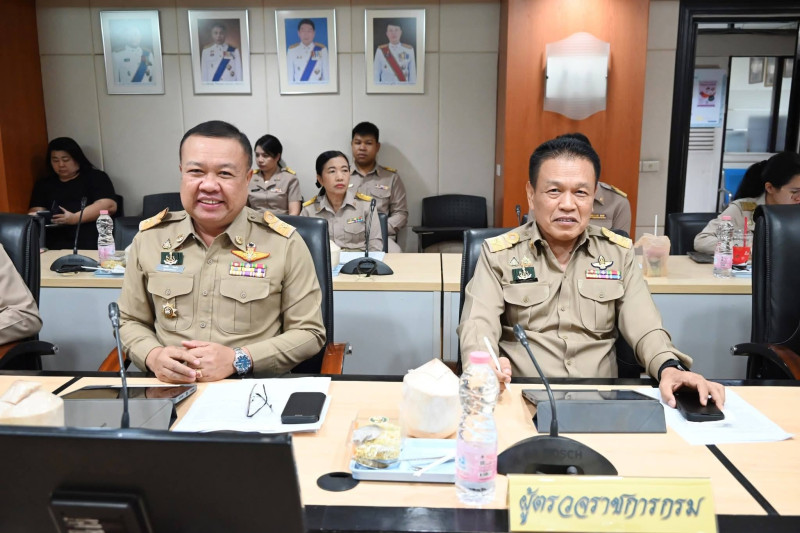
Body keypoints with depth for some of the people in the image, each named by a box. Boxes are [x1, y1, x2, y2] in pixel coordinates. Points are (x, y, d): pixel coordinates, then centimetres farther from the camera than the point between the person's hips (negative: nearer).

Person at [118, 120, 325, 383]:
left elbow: (309, 332, -4)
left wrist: (237, 359, -17)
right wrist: (153, 356, -9)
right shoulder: (149, 237, 4)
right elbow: (130, 322, 13)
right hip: (170, 389, 4)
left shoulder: (284, 243, -6)